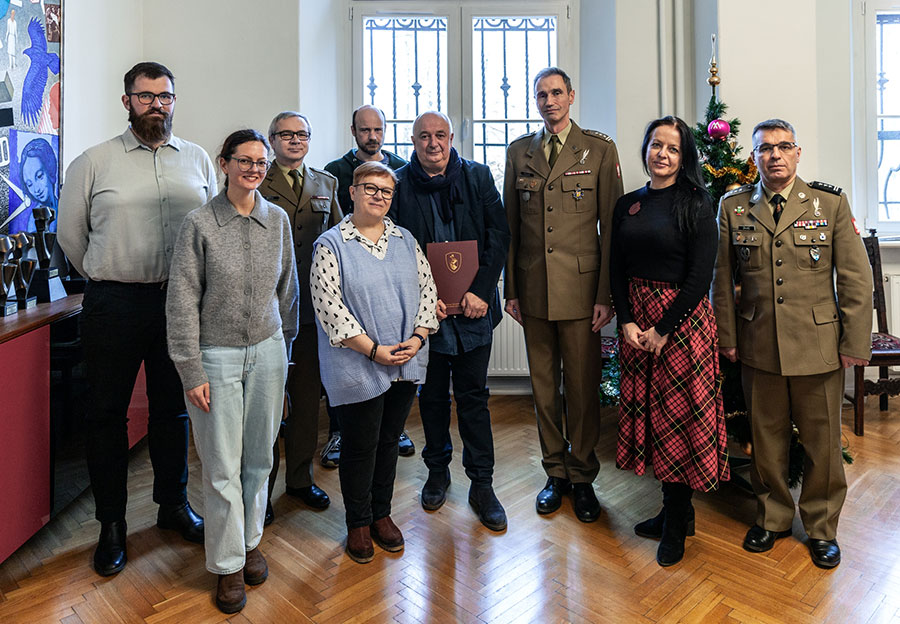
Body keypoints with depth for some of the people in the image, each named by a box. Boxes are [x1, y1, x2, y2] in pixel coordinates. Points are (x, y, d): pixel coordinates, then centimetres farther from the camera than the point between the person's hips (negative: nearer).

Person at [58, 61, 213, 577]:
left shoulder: (198, 160, 8)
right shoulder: (94, 162, 2)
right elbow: (71, 233, 8)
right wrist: (107, 279, 11)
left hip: (181, 300, 2)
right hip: (114, 304, -1)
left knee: (174, 407, 13)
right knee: (108, 413, 7)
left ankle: (174, 504, 31)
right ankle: (112, 523, 24)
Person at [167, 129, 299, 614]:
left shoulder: (277, 220, 4)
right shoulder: (199, 224, -7)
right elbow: (182, 302, -7)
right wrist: (192, 372, -9)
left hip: (267, 351, 3)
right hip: (217, 355, -3)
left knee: (259, 457, 12)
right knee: (223, 465, 4)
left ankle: (251, 542, 34)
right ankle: (228, 564, 22)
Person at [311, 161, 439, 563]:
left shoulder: (405, 240, 10)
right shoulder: (331, 244, -5)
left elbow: (427, 289, 8)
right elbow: (329, 306, -12)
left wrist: (418, 337, -7)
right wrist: (373, 349, -17)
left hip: (406, 364, 5)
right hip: (358, 368, -4)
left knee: (389, 440, 16)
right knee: (360, 446, 7)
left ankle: (381, 514, 34)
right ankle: (358, 523, 27)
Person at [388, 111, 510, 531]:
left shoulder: (478, 177, 4)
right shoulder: (399, 185, 2)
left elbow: (499, 236, 0)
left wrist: (481, 291, -10)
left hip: (473, 307, 0)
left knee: (473, 397, 6)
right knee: (432, 395, 13)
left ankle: (481, 484, 19)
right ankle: (438, 470, 33)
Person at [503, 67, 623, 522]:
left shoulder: (600, 150, 2)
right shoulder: (519, 152, 11)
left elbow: (612, 226, -1)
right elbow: (510, 225, 10)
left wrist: (607, 294, -7)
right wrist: (511, 288, 5)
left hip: (581, 287, -3)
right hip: (533, 289, 3)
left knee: (582, 386, 5)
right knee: (543, 385, 11)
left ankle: (583, 476, 24)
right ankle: (555, 472, 27)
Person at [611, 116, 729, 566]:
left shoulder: (697, 204, -4)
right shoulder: (627, 205, 9)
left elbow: (700, 275, -11)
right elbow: (616, 270, 7)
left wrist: (664, 330, -14)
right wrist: (627, 321, -6)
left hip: (683, 317, -5)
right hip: (635, 319, 5)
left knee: (680, 415, 2)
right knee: (646, 410, 10)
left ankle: (677, 521, 20)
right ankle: (673, 508, 29)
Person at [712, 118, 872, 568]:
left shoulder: (831, 203, 0)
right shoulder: (733, 207, 3)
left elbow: (856, 279, 0)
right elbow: (722, 279, 6)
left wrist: (855, 343, -3)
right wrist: (727, 337, 3)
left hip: (819, 346, -1)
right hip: (758, 346, 1)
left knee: (822, 443, 11)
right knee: (766, 439, 13)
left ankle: (821, 526, 32)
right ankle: (772, 517, 34)